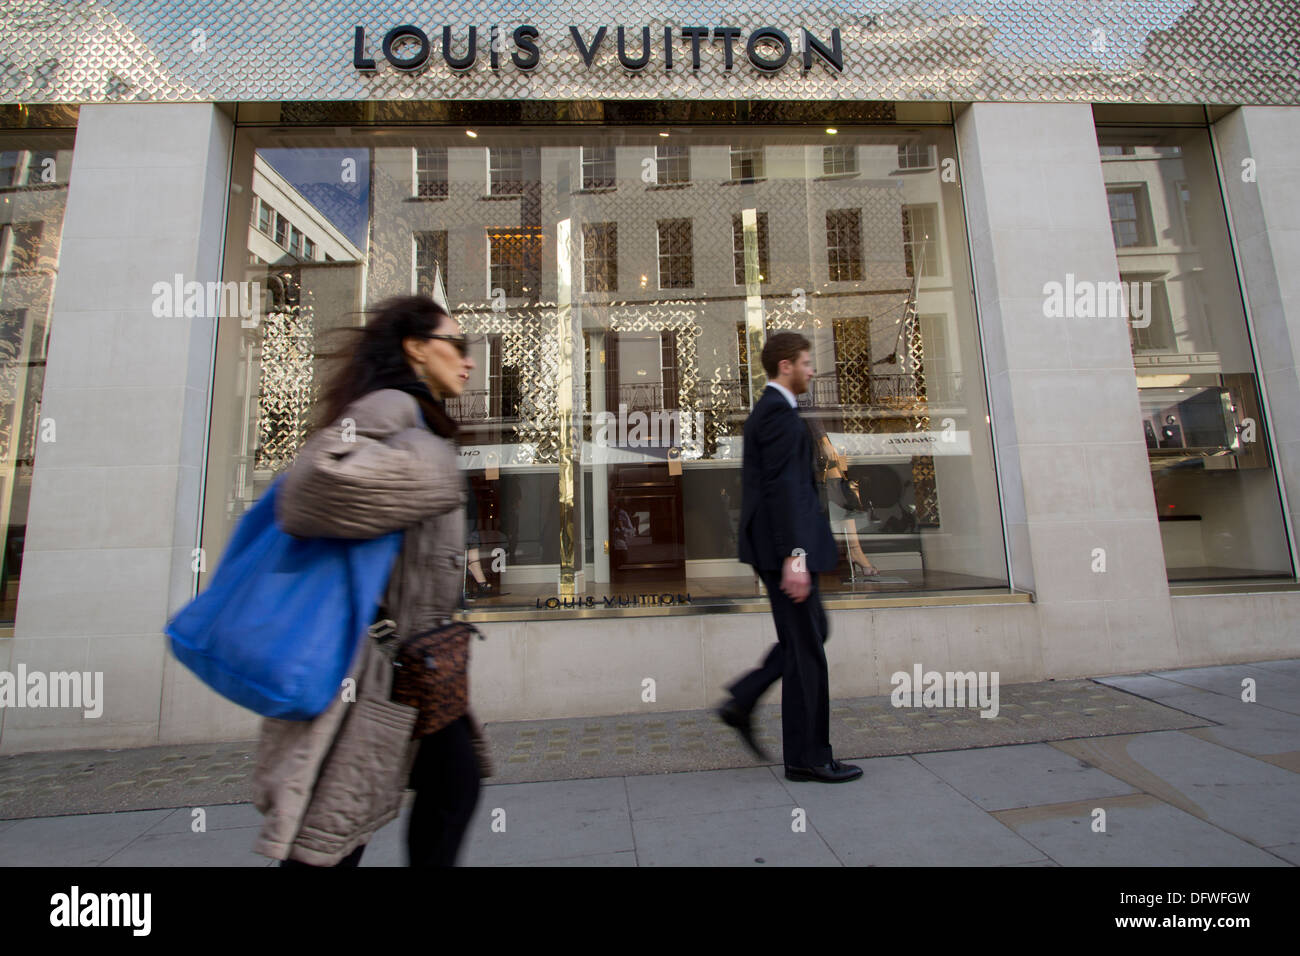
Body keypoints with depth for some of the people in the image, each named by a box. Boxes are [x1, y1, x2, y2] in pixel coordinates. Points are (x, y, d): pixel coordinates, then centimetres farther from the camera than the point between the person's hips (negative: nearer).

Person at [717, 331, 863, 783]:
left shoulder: (766, 411, 19)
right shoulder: (779, 411, -13)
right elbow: (781, 487, -22)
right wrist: (794, 556, -26)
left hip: (775, 544, 10)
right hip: (785, 545, -10)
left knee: (813, 631, 19)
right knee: (805, 647, 1)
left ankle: (742, 702, 18)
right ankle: (808, 757, 16)